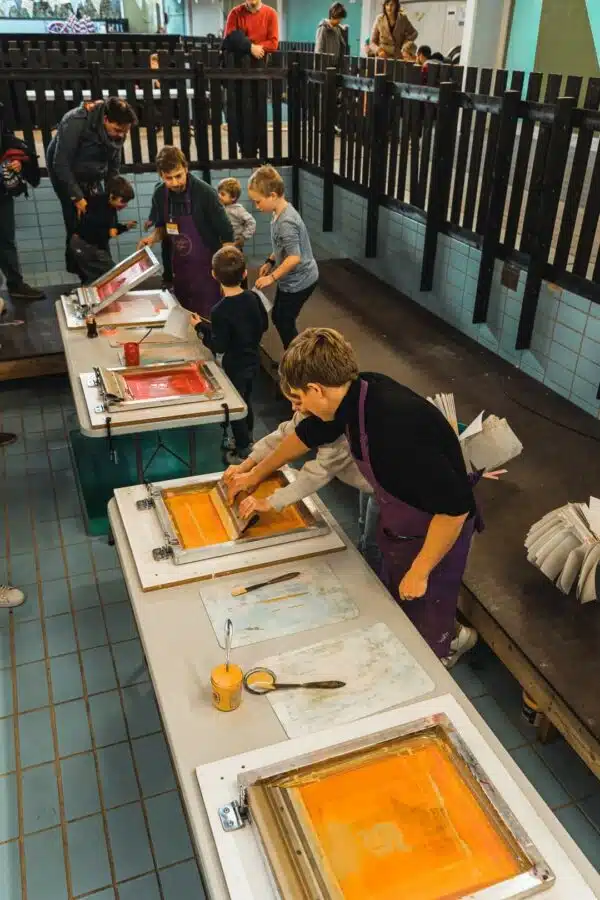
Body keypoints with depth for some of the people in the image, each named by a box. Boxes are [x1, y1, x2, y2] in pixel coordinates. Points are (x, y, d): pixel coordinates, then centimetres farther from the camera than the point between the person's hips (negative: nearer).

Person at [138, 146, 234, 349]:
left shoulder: (205, 193, -20)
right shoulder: (160, 194, -4)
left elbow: (227, 235, -14)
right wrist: (153, 238, -8)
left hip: (206, 266, -5)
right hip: (179, 266, 5)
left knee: (209, 322, 1)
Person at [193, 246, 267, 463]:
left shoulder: (220, 311, -27)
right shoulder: (253, 297, -9)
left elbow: (219, 347, -22)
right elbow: (264, 325, 5)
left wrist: (200, 327, -12)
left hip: (235, 366, -7)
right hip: (253, 360, 7)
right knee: (246, 400, 25)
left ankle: (243, 452, 24)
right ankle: (247, 441, 44)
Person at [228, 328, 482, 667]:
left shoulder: (396, 427, -39)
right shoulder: (358, 391, -13)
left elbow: (455, 505, -34)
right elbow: (310, 433, 8)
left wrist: (420, 571, -22)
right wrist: (257, 473, 21)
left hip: (435, 533, -8)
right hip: (397, 527, 8)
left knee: (425, 632, 12)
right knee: (396, 609, 27)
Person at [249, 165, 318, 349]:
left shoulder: (286, 222, -28)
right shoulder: (280, 212, 2)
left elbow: (294, 257, -31)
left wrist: (272, 277, -24)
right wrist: (270, 262, 10)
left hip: (298, 281, -10)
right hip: (292, 279, 10)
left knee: (285, 323, 3)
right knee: (277, 318, 20)